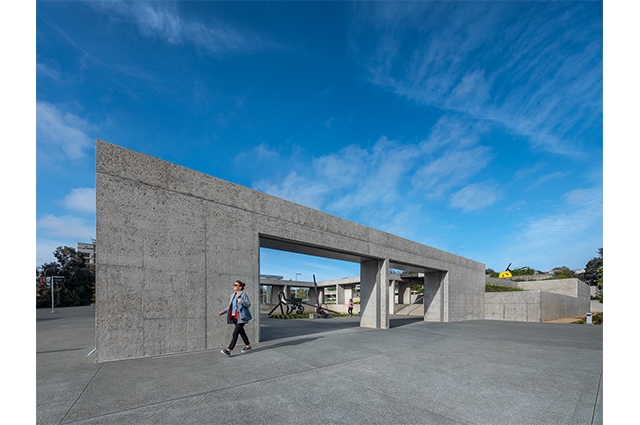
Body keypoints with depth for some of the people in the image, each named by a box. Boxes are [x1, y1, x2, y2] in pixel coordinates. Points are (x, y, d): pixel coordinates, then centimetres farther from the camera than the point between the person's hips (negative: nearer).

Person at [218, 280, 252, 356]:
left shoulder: (243, 294, -9)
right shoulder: (233, 295, 14)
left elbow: (248, 304, -13)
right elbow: (230, 307, 19)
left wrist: (241, 301, -27)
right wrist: (222, 312, 10)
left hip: (241, 318, -8)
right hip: (234, 317, 8)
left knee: (235, 333, -10)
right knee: (241, 332, 16)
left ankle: (229, 350, -9)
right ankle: (248, 346, 30)